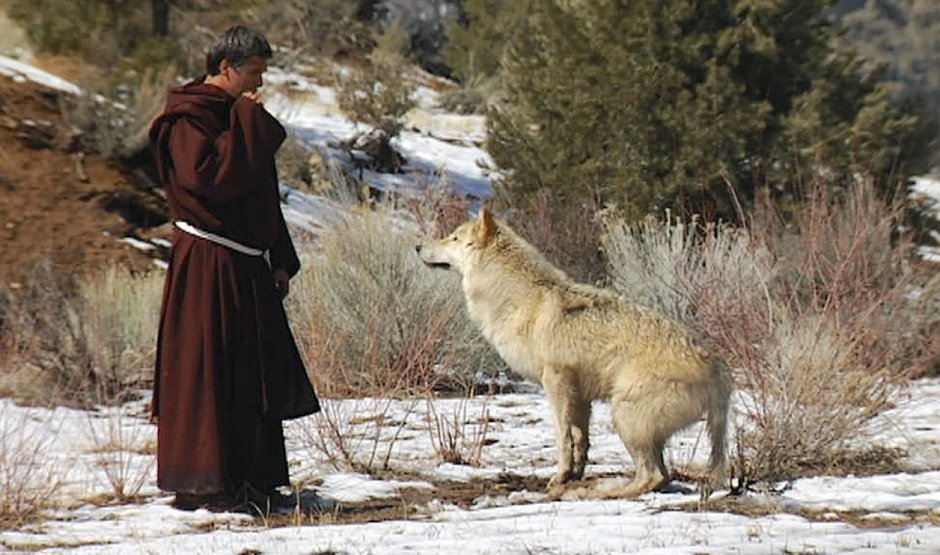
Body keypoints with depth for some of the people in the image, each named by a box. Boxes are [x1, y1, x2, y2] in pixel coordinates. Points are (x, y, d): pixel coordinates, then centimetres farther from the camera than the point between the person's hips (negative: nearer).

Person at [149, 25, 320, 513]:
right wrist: (246, 122, -17)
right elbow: (209, 175, -26)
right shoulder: (187, 119, -9)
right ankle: (197, 484, -3)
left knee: (255, 374, 10)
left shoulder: (238, 116, 19)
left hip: (247, 268, 9)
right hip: (206, 265, -9)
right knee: (205, 371, -7)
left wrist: (280, 261, 17)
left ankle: (252, 479, 17)